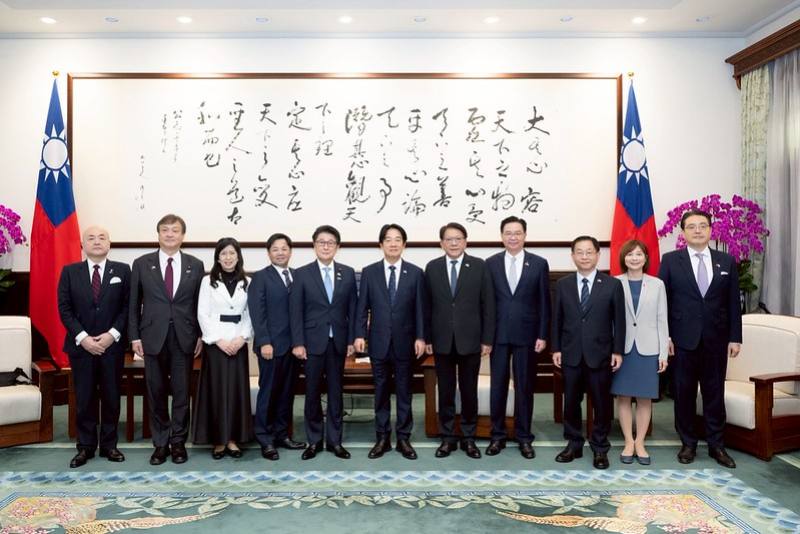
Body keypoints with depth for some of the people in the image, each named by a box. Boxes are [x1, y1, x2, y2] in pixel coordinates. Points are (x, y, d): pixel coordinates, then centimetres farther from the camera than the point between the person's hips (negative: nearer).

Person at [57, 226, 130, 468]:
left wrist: (113, 334, -12)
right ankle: (85, 446, 17)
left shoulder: (122, 270, 3)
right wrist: (82, 337, -11)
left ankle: (109, 445, 18)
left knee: (111, 397, 6)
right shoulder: (69, 272, 5)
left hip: (112, 345, 0)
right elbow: (64, 309, 0)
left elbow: (128, 306, -1)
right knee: (84, 398, 6)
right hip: (81, 345, 0)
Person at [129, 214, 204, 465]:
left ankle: (178, 441, 17)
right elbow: (134, 304, 4)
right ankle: (160, 443, 19)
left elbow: (200, 303, 6)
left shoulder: (195, 265, 4)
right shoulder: (142, 264, 3)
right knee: (156, 393, 7)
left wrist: (201, 335, 1)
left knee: (181, 392, 5)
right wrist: (135, 336, -1)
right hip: (153, 337, 0)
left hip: (184, 338, 0)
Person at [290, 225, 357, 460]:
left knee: (335, 392, 8)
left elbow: (352, 309, 6)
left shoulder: (348, 273, 5)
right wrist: (298, 343, -9)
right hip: (313, 342, -2)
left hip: (338, 342, 2)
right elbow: (296, 311, -3)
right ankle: (314, 441, 18)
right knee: (313, 393, 6)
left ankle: (334, 440, 18)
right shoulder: (302, 274, 0)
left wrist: (351, 340, 1)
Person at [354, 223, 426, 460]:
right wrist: (360, 334, -6)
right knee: (381, 392, 8)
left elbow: (420, 309, 0)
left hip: (405, 342, 0)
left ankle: (403, 438, 17)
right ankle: (382, 438, 18)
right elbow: (362, 307, 2)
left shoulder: (415, 273, 2)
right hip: (379, 342, 0)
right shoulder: (369, 272, 3)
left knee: (404, 392, 7)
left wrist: (420, 337, -6)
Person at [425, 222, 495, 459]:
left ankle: (469, 438, 22)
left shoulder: (479, 266, -1)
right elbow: (427, 306, 4)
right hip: (442, 341, 1)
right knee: (445, 392, 9)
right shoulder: (432, 268, 4)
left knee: (469, 391, 8)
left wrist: (487, 339, -4)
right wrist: (427, 338, 1)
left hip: (470, 340, -1)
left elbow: (487, 305, -1)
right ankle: (447, 437, 21)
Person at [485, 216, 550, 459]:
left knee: (524, 387, 7)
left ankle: (524, 437, 18)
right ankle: (497, 435, 18)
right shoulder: (491, 263, 3)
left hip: (526, 334, 0)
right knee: (498, 386, 6)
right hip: (498, 334, 1)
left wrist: (542, 335, -4)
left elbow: (544, 303, 1)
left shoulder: (539, 264, 1)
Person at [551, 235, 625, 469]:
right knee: (571, 402, 10)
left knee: (601, 403, 7)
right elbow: (557, 319, 6)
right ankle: (574, 444, 24)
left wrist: (618, 351, -4)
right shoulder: (563, 284, 5)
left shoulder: (613, 284, -2)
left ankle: (600, 447, 22)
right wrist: (556, 348, 3)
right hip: (570, 354, 2)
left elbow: (619, 320, -1)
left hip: (600, 354, -2)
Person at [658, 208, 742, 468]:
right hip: (683, 339, -1)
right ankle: (688, 443, 19)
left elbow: (733, 302, 5)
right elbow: (662, 300, -1)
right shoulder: (670, 260, 0)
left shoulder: (727, 261, 6)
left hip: (716, 339, 2)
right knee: (684, 392, 7)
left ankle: (716, 445, 19)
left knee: (715, 392, 8)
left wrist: (735, 337, 1)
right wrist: (664, 335, -6)